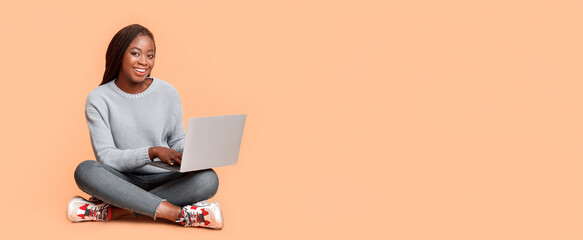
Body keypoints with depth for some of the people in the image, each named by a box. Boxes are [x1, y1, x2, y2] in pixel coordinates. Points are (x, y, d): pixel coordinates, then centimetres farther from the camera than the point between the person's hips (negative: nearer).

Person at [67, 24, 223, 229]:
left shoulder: (168, 94, 2)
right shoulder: (98, 100, -4)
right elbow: (105, 157, -10)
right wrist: (152, 152, -24)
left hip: (163, 180, 2)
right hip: (122, 180, -1)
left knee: (208, 179, -28)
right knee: (86, 170, -32)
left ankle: (113, 210, -29)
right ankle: (177, 213, -35)